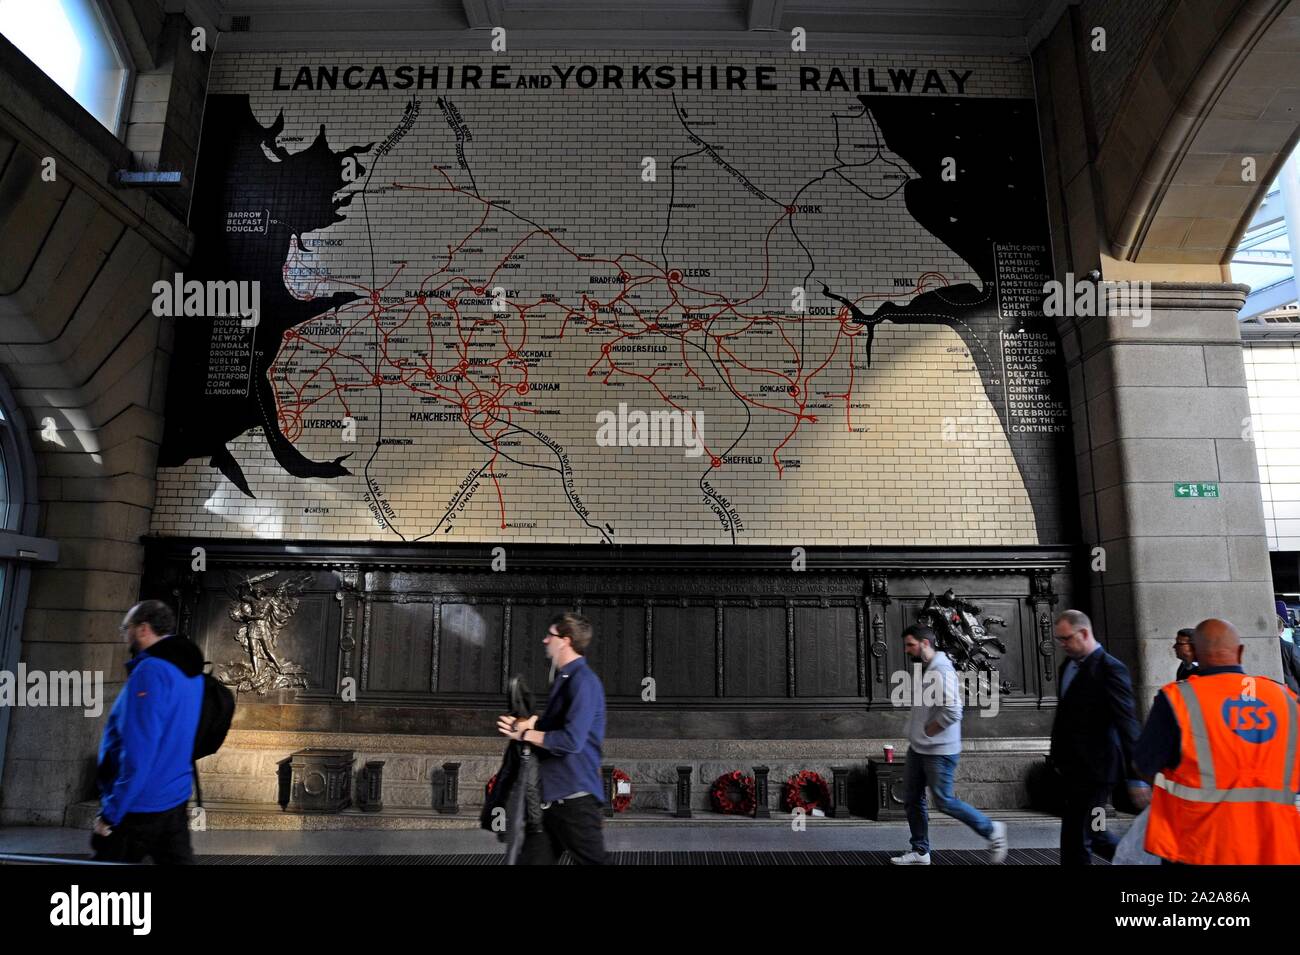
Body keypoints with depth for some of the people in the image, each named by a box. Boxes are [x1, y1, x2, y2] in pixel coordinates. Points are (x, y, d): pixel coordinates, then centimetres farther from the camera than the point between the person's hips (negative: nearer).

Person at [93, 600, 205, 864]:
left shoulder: (150, 671, -19)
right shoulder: (190, 670, 9)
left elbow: (138, 753, -23)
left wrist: (110, 814, -17)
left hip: (138, 809, -8)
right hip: (175, 802, 8)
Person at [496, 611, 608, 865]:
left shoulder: (583, 682, -17)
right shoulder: (563, 680, 14)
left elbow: (571, 740, -25)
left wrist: (525, 734, -13)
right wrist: (529, 724, 0)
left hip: (575, 798, -9)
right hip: (550, 796, 9)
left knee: (591, 861, 3)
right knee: (531, 859, 13)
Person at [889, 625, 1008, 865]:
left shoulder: (942, 671, -20)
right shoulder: (922, 669, 8)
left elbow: (952, 711, -28)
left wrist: (927, 731, -17)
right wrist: (917, 732, 8)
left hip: (939, 751, -9)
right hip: (917, 748, 9)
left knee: (944, 802, 0)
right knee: (912, 799, 11)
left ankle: (992, 831, 19)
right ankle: (920, 852, 21)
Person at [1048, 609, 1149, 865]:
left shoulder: (1110, 669, -15)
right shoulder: (1068, 666, 10)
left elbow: (1127, 724, -17)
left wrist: (1135, 777, -17)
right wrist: (1058, 756, 17)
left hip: (1094, 768, -8)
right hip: (1073, 767, 8)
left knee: (1075, 837, -1)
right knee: (1092, 834, 18)